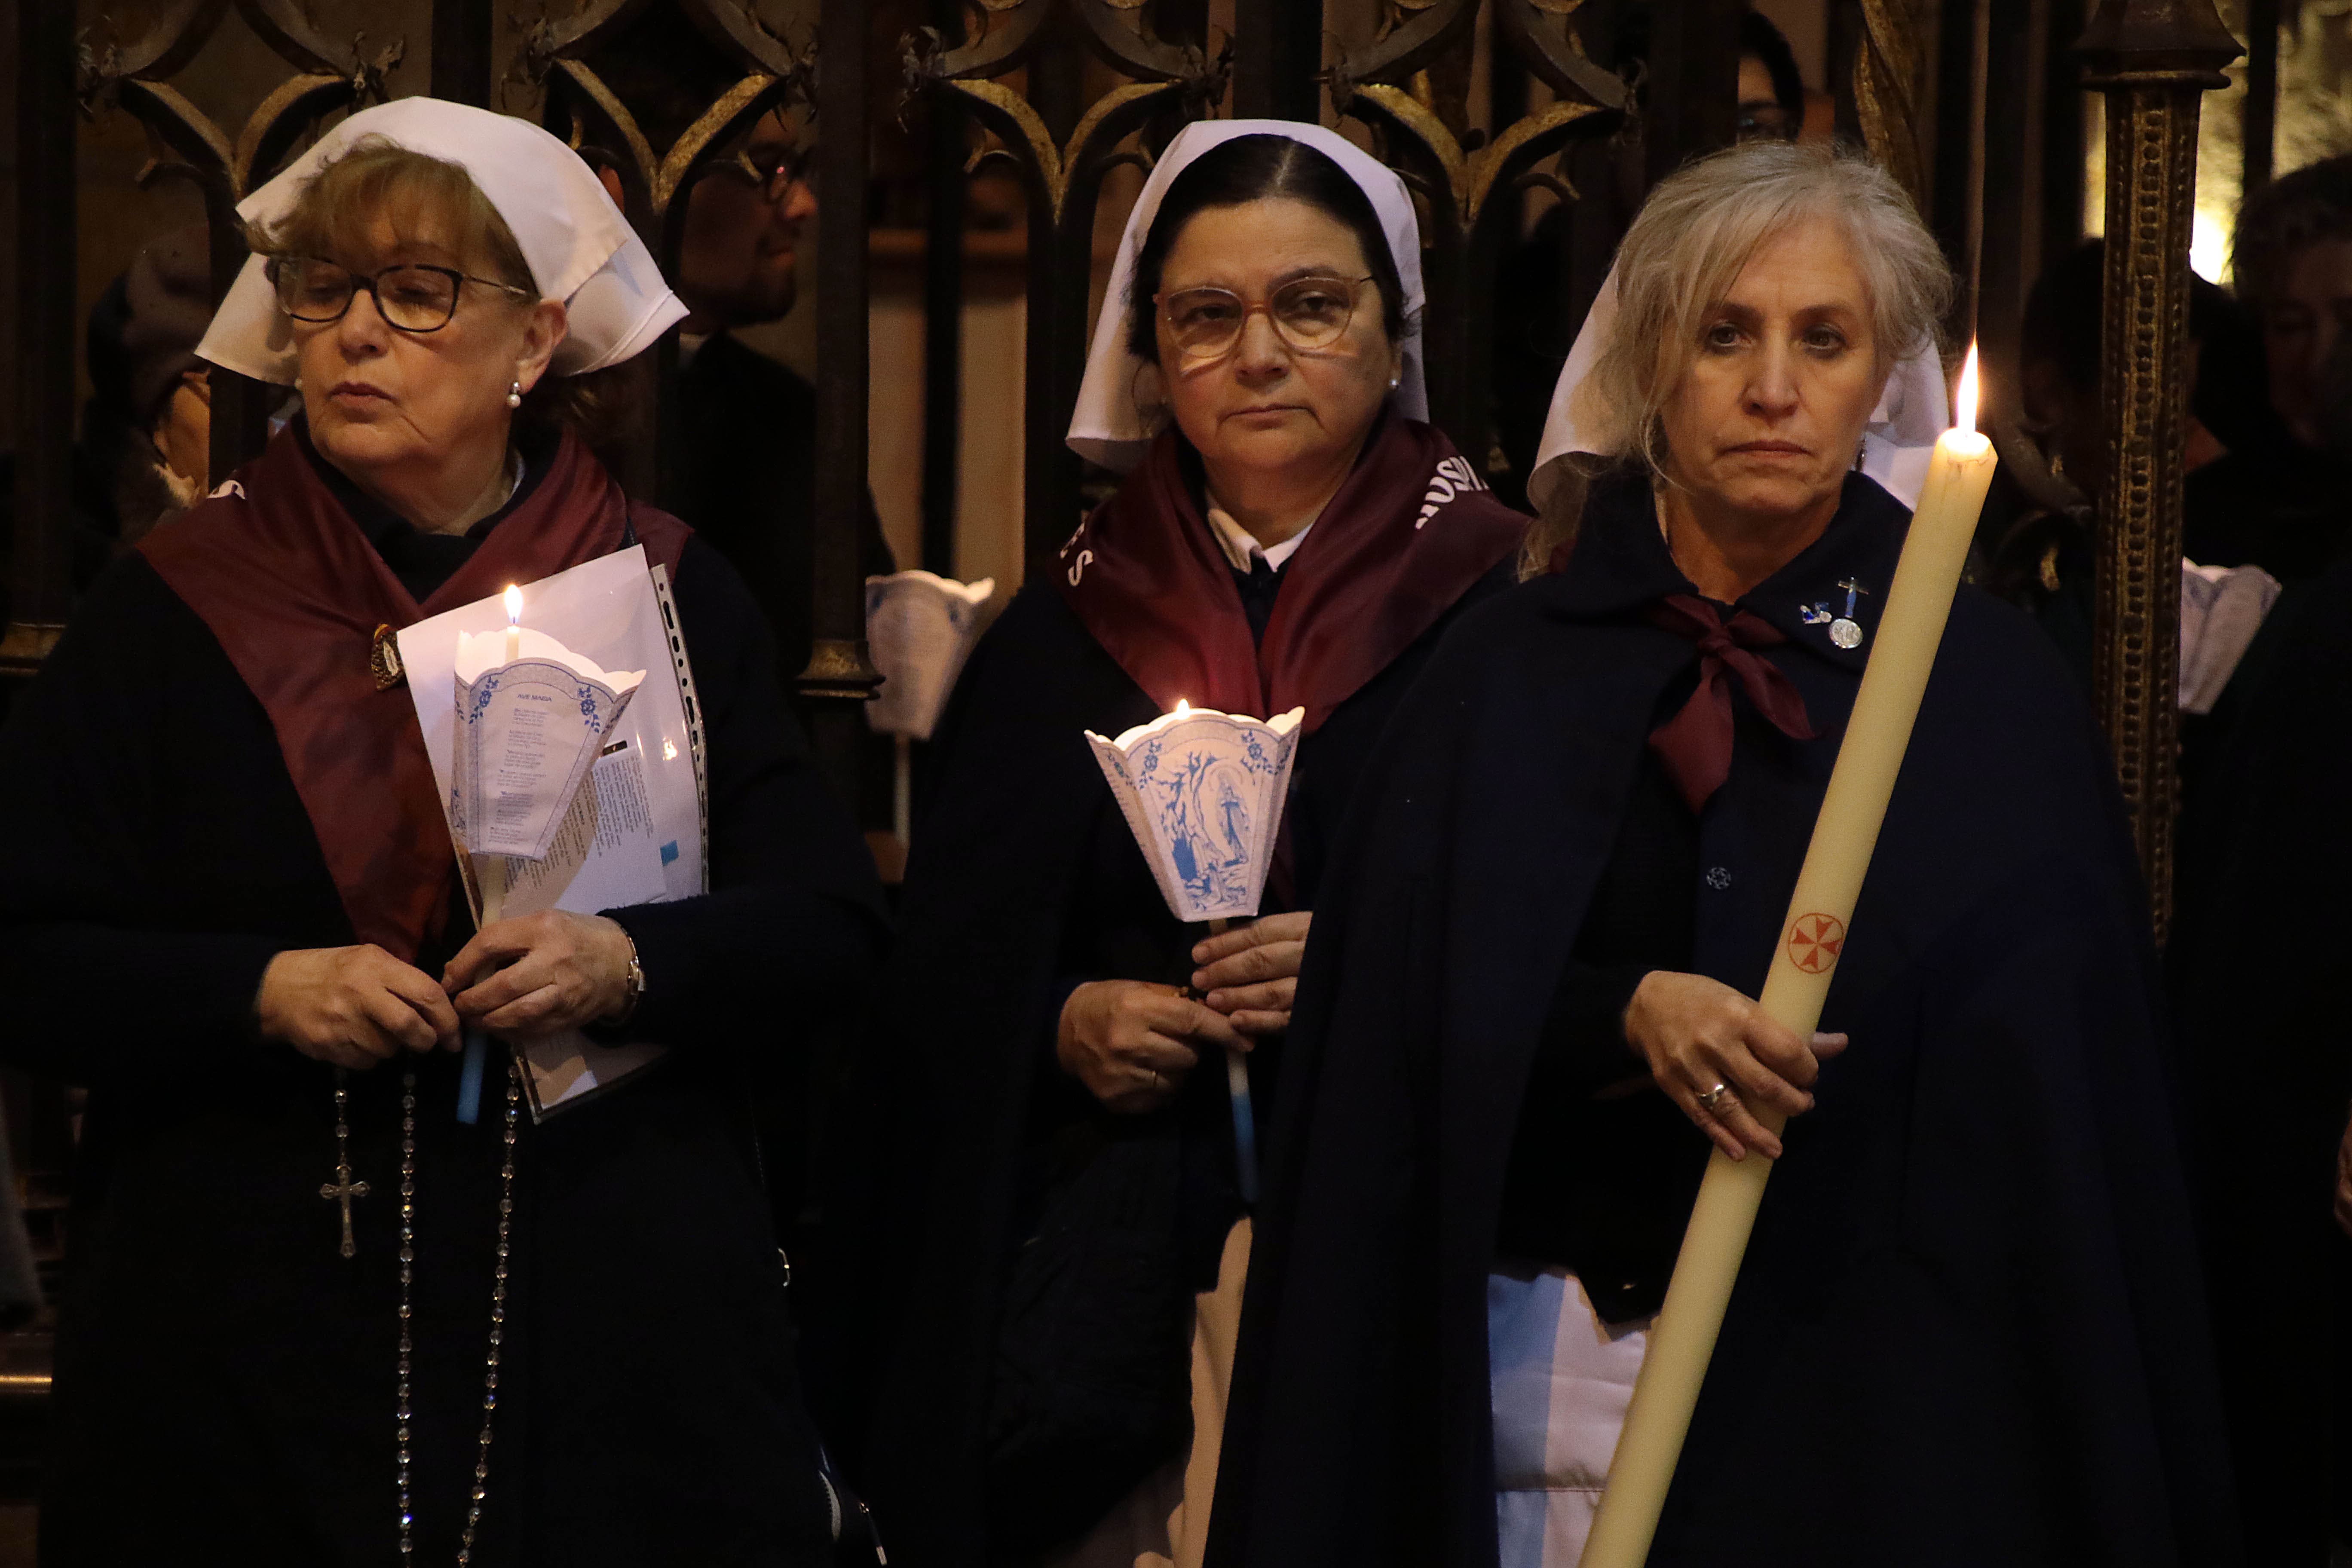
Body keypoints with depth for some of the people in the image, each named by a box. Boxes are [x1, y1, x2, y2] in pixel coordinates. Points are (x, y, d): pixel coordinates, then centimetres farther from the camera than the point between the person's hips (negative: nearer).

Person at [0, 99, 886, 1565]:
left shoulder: (672, 595, 5)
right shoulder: (175, 609, 3)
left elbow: (832, 923, 0)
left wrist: (630, 964, -19)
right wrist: (262, 993, -17)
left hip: (618, 1328, 1)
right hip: (256, 1327, 0)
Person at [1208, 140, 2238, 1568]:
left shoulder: (1990, 688, 1)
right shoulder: (1507, 681, 4)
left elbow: (2056, 1078, 0)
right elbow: (1411, 1023, -1)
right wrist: (1627, 1018, -18)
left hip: (1870, 1381, -1)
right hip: (1555, 1368, 1)